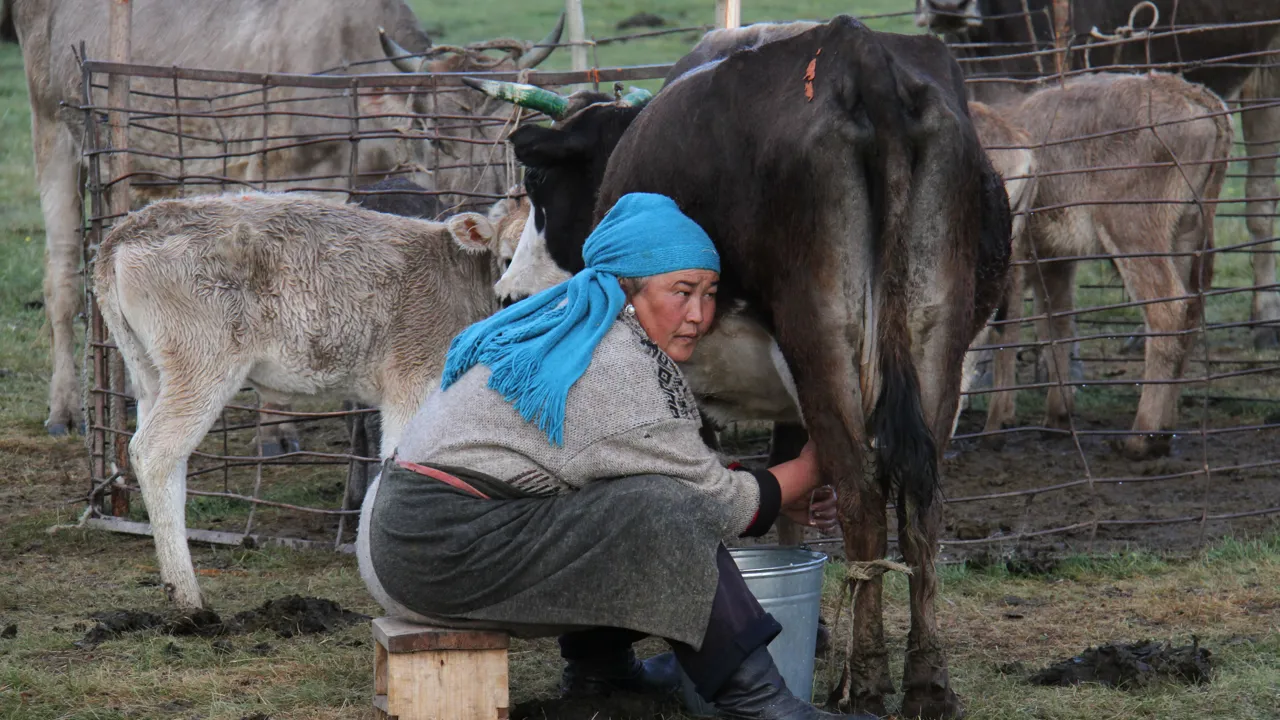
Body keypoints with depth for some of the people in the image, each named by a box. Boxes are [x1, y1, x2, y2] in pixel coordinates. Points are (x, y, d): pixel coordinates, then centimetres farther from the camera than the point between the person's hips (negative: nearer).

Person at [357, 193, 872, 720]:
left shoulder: (572, 331, 15)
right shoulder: (614, 363, -16)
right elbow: (709, 500, -10)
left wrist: (773, 499, 15)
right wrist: (808, 469, 3)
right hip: (440, 553, -11)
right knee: (661, 514, -21)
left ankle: (598, 667, 27)